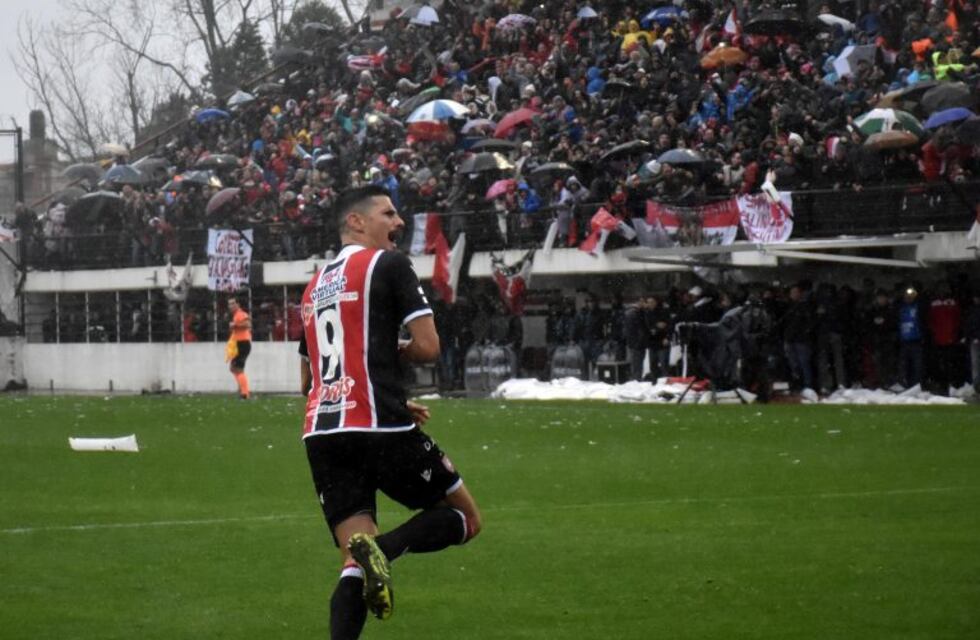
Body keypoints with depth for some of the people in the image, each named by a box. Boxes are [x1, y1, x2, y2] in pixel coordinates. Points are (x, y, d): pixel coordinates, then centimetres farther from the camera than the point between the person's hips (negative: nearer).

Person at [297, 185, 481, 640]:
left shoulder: (315, 285, 23)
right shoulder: (387, 264, 0)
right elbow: (428, 346, -8)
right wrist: (396, 351, 15)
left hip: (320, 434, 7)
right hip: (380, 430, -7)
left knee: (355, 566, 5)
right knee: (465, 519, 9)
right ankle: (383, 547, -20)